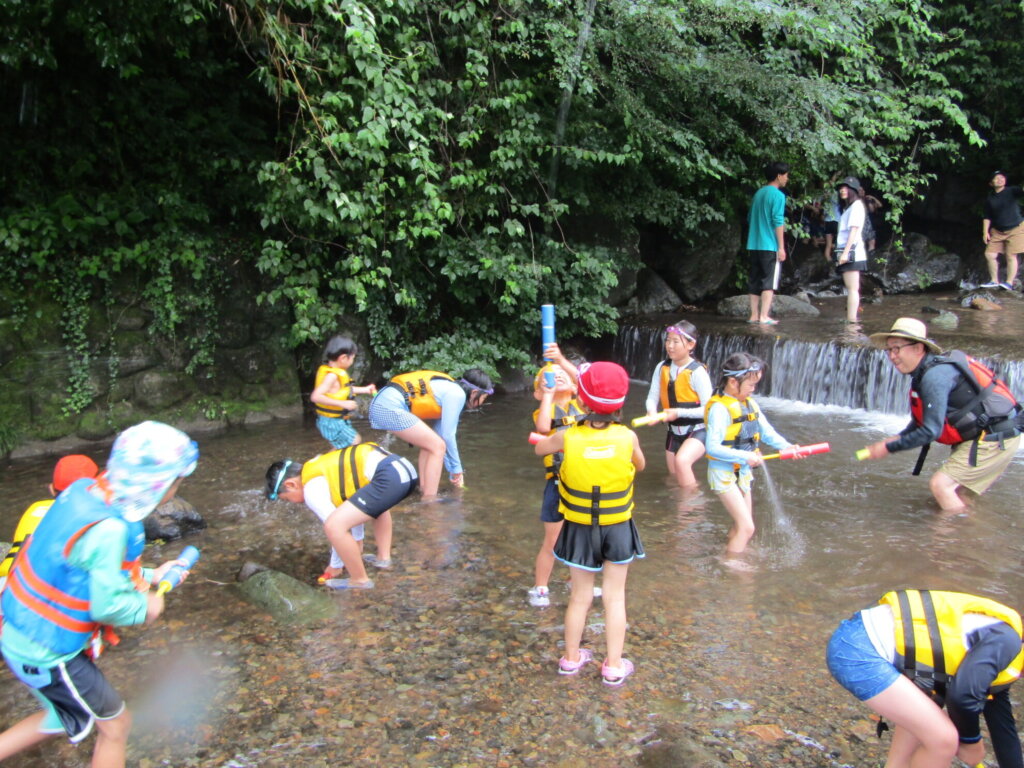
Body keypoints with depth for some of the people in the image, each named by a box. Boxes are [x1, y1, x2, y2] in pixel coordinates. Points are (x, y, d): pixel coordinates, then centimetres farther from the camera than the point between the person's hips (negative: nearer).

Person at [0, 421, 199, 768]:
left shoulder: (83, 491, -6)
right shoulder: (109, 528, -32)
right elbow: (109, 606, -27)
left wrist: (149, 576, 9)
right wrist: (145, 607, -8)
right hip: (47, 654, -8)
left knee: (64, 716, 29)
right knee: (115, 725, 14)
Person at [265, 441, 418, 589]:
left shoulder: (312, 489, -1)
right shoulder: (320, 467, 27)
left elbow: (336, 525, 0)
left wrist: (335, 566, 16)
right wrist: (355, 545, 46)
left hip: (389, 479, -11)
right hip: (405, 468, 11)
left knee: (333, 527, -12)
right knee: (376, 503, 42)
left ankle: (360, 580, 5)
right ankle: (383, 557, 36)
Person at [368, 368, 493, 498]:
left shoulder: (447, 390, 24)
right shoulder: (458, 394, -4)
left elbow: (441, 434, 26)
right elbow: (448, 435, -6)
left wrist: (452, 471, 28)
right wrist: (457, 469, 5)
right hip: (391, 407, -10)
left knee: (430, 444, 19)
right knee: (437, 446, -3)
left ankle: (424, 491, 19)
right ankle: (429, 501, 0)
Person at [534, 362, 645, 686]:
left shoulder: (567, 437, -18)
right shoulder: (628, 437, -17)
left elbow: (539, 448, 5)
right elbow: (640, 466, 5)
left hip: (580, 529, 0)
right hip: (618, 528, 0)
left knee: (580, 596, 16)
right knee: (614, 596, 13)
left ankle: (571, 658, 33)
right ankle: (614, 666, 22)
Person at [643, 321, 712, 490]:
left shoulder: (697, 371, -20)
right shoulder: (662, 368, -6)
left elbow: (708, 409, -19)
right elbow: (652, 397, -6)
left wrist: (678, 412, -26)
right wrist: (652, 411, -28)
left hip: (698, 430, -6)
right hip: (674, 430, 6)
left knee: (682, 461, -30)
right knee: (674, 472, 18)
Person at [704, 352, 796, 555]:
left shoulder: (749, 403, 4)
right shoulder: (719, 407, -21)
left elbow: (767, 431, 4)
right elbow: (712, 447, -27)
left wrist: (786, 446, -14)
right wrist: (746, 456, -27)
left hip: (743, 472, 9)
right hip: (724, 474, -9)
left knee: (741, 526, 20)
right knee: (746, 527, -10)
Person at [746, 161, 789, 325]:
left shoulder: (758, 193, 15)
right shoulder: (778, 195, -8)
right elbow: (778, 222, -14)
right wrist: (781, 247, -11)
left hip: (753, 245, 7)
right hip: (770, 245, -7)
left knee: (754, 281, 9)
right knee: (769, 281, -3)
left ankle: (754, 315, 10)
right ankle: (764, 317, -5)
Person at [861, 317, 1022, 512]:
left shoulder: (935, 376, -23)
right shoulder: (923, 373, 7)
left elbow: (931, 431, -23)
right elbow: (921, 422, 13)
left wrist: (888, 448, -15)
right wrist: (895, 439, -3)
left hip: (993, 439, -10)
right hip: (984, 435, 10)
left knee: (940, 484, -13)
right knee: (952, 487, 18)